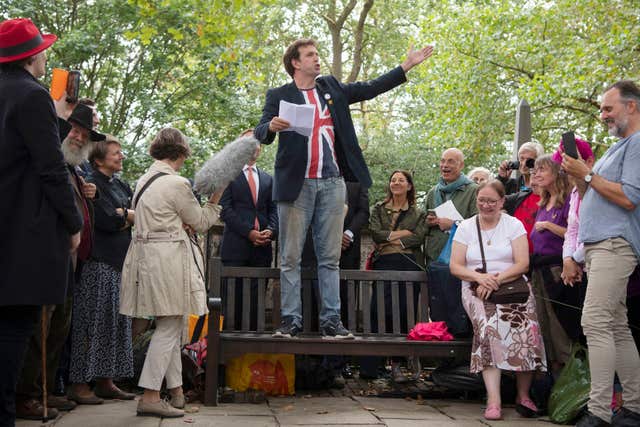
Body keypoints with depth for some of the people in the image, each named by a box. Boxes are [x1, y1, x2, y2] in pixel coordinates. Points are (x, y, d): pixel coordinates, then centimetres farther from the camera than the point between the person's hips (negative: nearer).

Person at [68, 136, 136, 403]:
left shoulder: (120, 185, 17)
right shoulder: (92, 184, -8)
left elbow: (137, 216, 9)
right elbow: (107, 221, -17)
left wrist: (120, 216, -9)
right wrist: (128, 216, 0)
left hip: (118, 263, 8)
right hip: (98, 263, -8)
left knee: (114, 322, 9)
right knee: (93, 321, -6)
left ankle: (105, 382, 16)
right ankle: (80, 384, 0)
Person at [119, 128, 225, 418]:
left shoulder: (144, 180, 13)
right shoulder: (176, 184, -13)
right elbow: (201, 222, -2)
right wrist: (216, 197, 9)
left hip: (146, 252, 9)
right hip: (168, 258, -9)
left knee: (171, 326, 14)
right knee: (169, 326, -3)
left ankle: (176, 391, 20)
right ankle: (150, 396, -3)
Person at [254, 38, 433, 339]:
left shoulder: (332, 88, 16)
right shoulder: (279, 96, 4)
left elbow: (371, 89, 18)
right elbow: (261, 133, -6)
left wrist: (408, 65, 14)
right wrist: (272, 126, -30)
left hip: (331, 183, 3)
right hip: (296, 184, -3)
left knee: (330, 258, 5)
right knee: (290, 258, -1)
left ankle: (331, 320, 9)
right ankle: (291, 320, 6)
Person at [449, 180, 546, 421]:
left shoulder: (514, 225, 10)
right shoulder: (465, 227, 13)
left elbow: (523, 264, 0)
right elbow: (455, 266, 6)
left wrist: (497, 279, -14)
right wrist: (479, 277, -13)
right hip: (476, 289, 0)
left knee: (525, 326, -29)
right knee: (489, 325, -32)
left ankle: (523, 395, -12)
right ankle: (493, 400, -34)